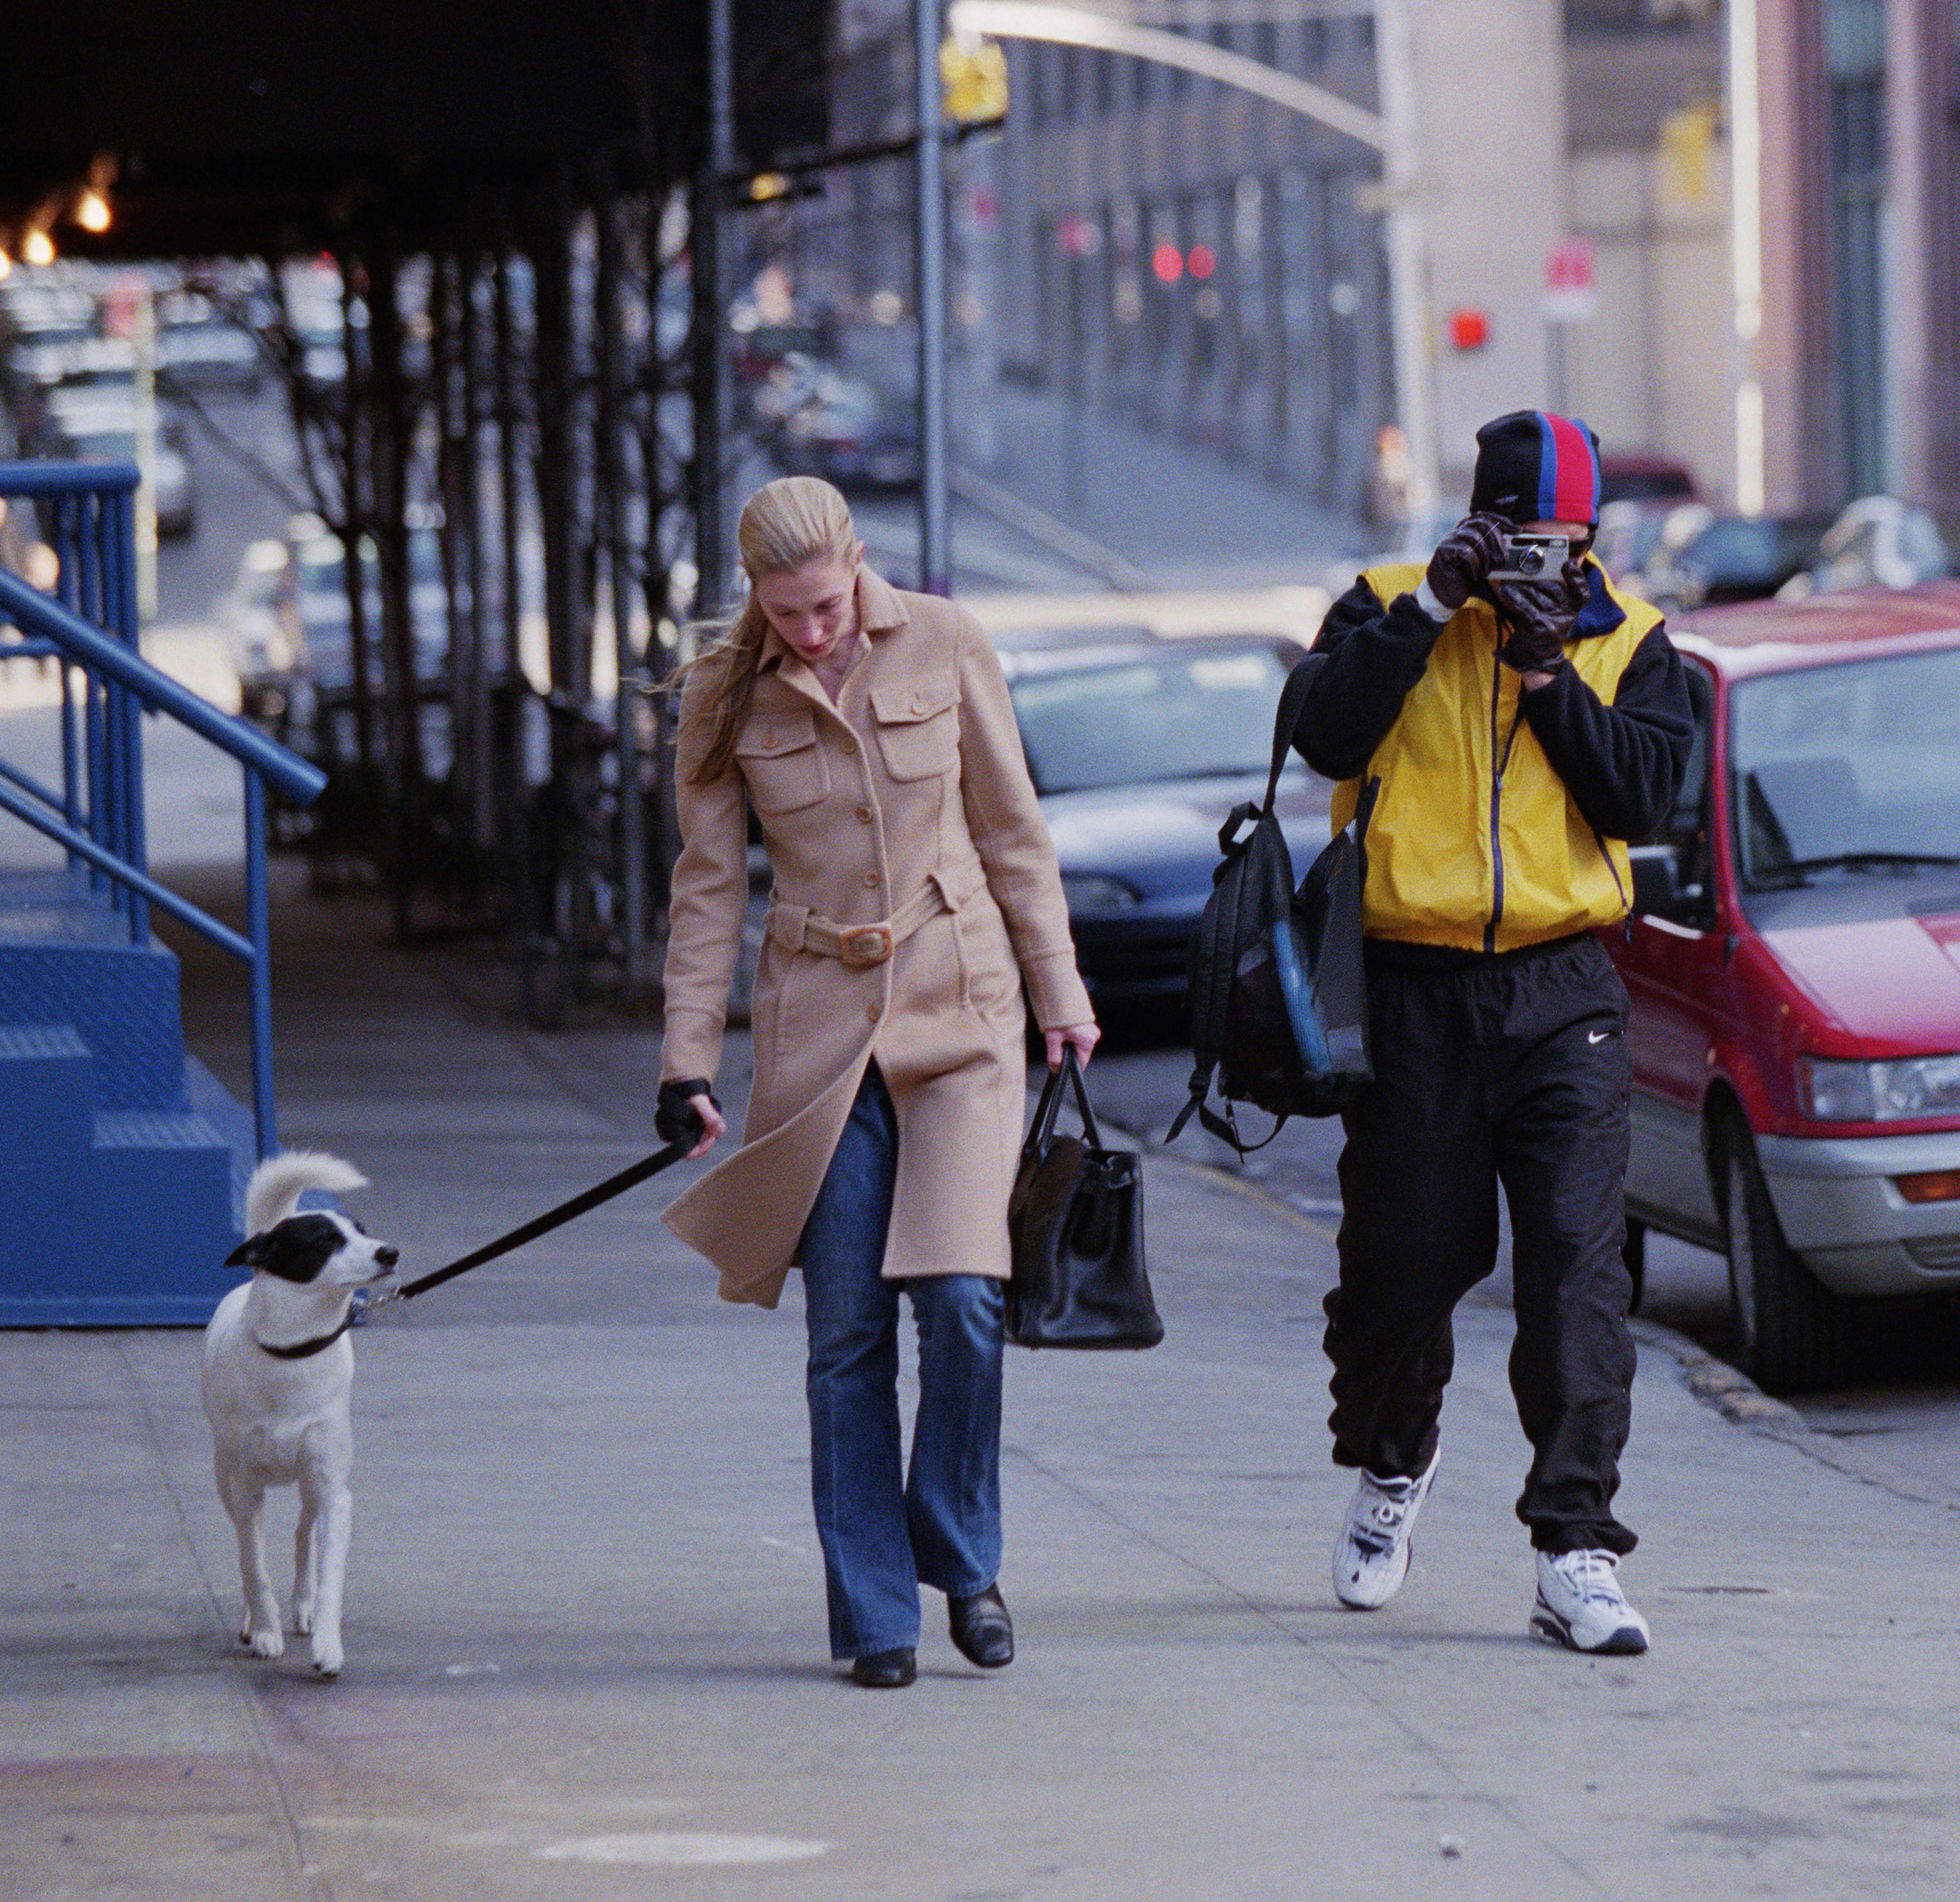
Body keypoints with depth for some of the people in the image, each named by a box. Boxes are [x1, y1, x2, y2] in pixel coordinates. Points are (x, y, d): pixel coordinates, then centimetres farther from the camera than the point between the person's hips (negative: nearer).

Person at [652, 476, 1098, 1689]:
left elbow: (1012, 833, 7)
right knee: (847, 1328, -2)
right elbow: (709, 885, 5)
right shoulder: (728, 697, 1)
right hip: (820, 1026, 1)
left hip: (961, 1008, -1)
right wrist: (689, 1063, 0)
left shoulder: (944, 645, -1)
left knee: (961, 1294, -13)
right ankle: (876, 1616, 7)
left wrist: (1060, 997, 8)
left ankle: (963, 1559, 9)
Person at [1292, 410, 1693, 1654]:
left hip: (1564, 995, 0)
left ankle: (1578, 1552, -11)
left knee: (1579, 1264, -10)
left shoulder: (1629, 643, 7)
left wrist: (1545, 671, -13)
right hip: (1414, 990, 0)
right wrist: (1434, 606, -16)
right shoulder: (1387, 611, 3)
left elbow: (1643, 798, -6)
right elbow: (1328, 737, -14)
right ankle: (1393, 1465, 38)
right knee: (1406, 1259, 8)